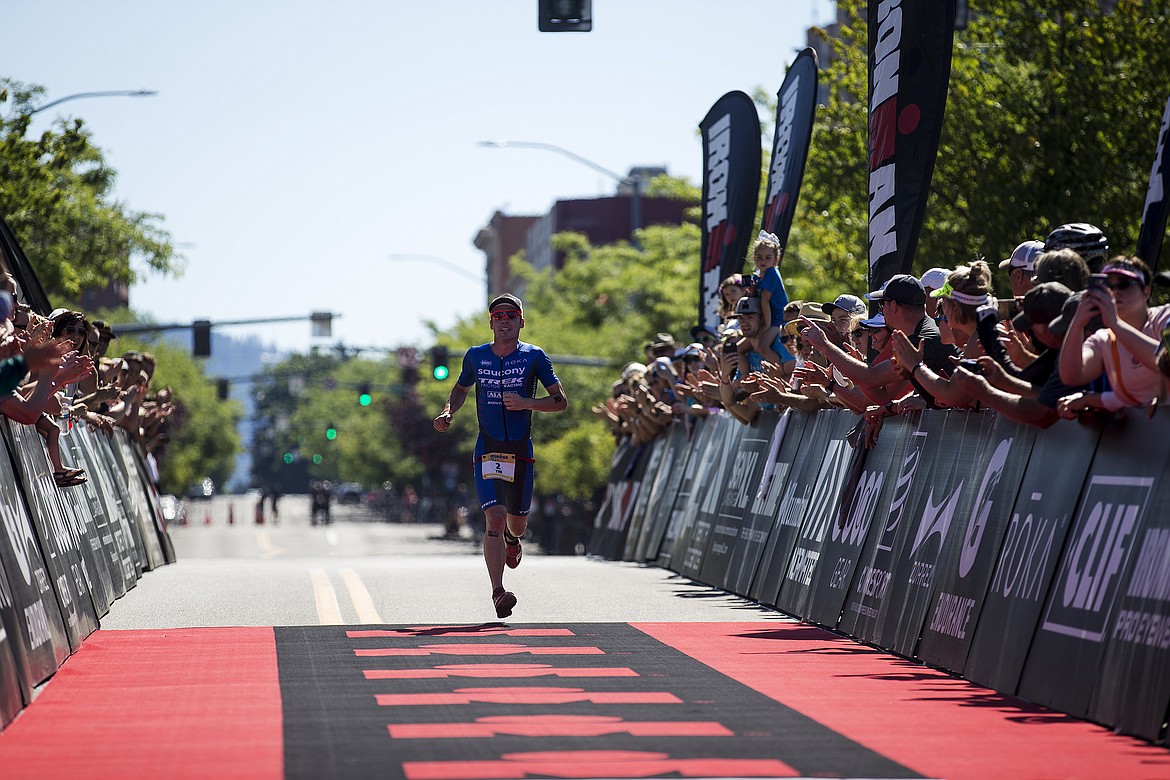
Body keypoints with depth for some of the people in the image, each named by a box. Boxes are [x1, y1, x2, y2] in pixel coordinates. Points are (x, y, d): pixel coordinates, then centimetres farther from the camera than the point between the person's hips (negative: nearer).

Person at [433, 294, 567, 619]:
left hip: (521, 451, 0)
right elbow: (461, 389, 23)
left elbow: (561, 401, -1)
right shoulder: (475, 356, 4)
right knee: (495, 517, -18)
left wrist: (527, 403, -18)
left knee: (516, 523, 12)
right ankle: (498, 592, -19)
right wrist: (448, 412, 2)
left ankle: (512, 539, 52)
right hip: (488, 450, 0)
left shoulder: (534, 356, -2)